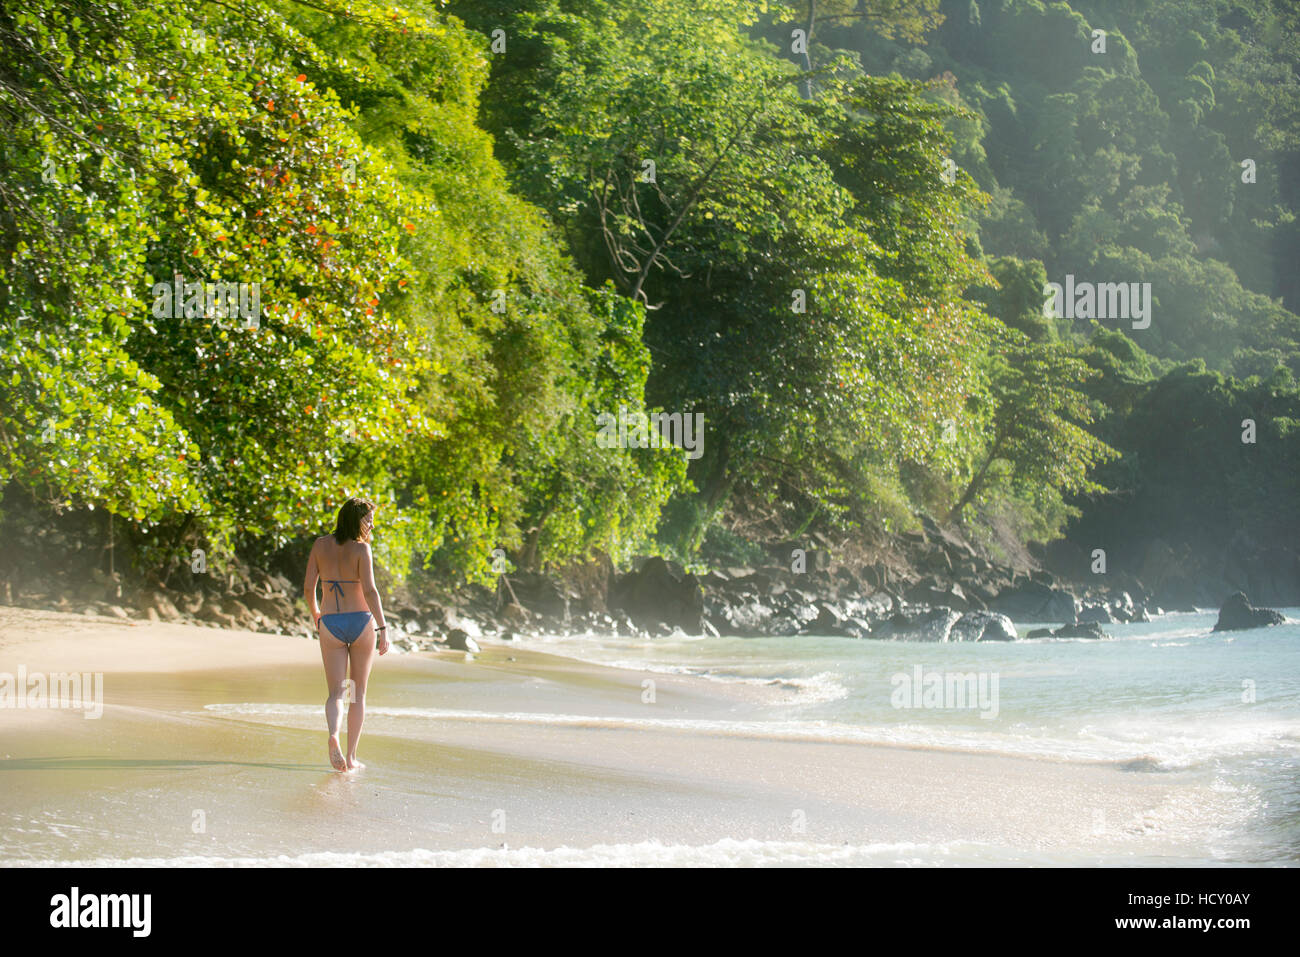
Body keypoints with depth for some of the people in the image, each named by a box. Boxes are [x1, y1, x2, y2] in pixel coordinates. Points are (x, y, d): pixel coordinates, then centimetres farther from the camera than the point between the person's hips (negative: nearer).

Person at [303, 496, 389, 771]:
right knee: (358, 692, 12)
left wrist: (315, 614, 22)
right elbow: (369, 591, -18)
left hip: (330, 625, 2)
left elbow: (308, 587, 4)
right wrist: (383, 629, -17)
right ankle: (351, 757, 12)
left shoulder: (320, 545, 2)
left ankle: (333, 734, -26)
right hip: (361, 623, -2)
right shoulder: (361, 548, -10)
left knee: (335, 693, 5)